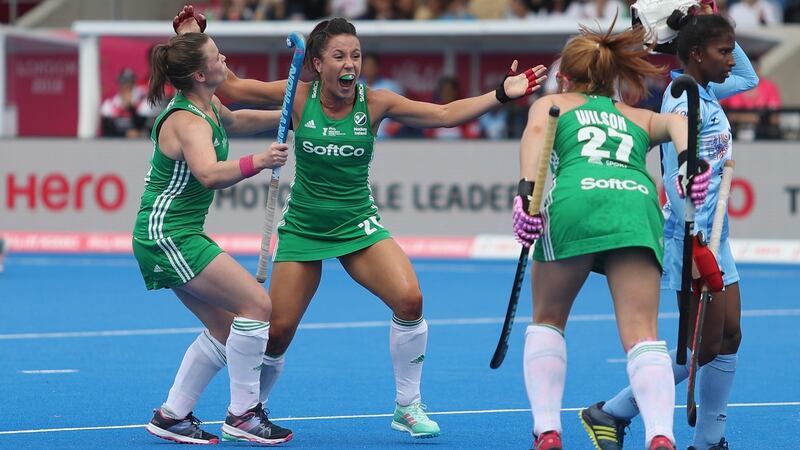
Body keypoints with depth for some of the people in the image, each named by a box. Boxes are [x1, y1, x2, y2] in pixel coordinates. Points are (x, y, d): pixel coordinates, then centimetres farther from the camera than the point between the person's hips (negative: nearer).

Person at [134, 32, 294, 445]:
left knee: (224, 330, 10)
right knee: (257, 306, -15)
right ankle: (243, 415, -9)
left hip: (177, 236, 10)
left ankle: (171, 417, 15)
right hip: (166, 234, -10)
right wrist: (257, 162, -55)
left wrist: (285, 116, 24)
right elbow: (210, 175, -41)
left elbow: (234, 120, 32)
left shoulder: (208, 108, 8)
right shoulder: (188, 123, -22)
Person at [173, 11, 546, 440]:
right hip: (303, 228, 0)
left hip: (359, 225, 0)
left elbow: (446, 114, -7)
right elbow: (230, 88, -3)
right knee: (277, 330, -3)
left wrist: (501, 94, -15)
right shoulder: (299, 97, -10)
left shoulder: (376, 102, -8)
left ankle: (408, 406, -4)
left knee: (409, 300, -22)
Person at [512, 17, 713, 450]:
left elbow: (536, 131, 7)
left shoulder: (552, 102, 30)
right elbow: (676, 122, 14)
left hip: (574, 201, -1)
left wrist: (527, 191, -8)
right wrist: (690, 162, -3)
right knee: (642, 335, -7)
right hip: (638, 202, 1)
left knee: (547, 320, 20)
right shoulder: (638, 117, 37)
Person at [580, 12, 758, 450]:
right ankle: (611, 414, 3)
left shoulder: (705, 93, 10)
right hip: (695, 237, -9)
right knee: (703, 346, -6)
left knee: (729, 338, 8)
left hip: (713, 237, 9)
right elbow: (677, 180, -22)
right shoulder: (683, 103, -17)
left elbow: (748, 78, 30)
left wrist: (722, 34, 16)